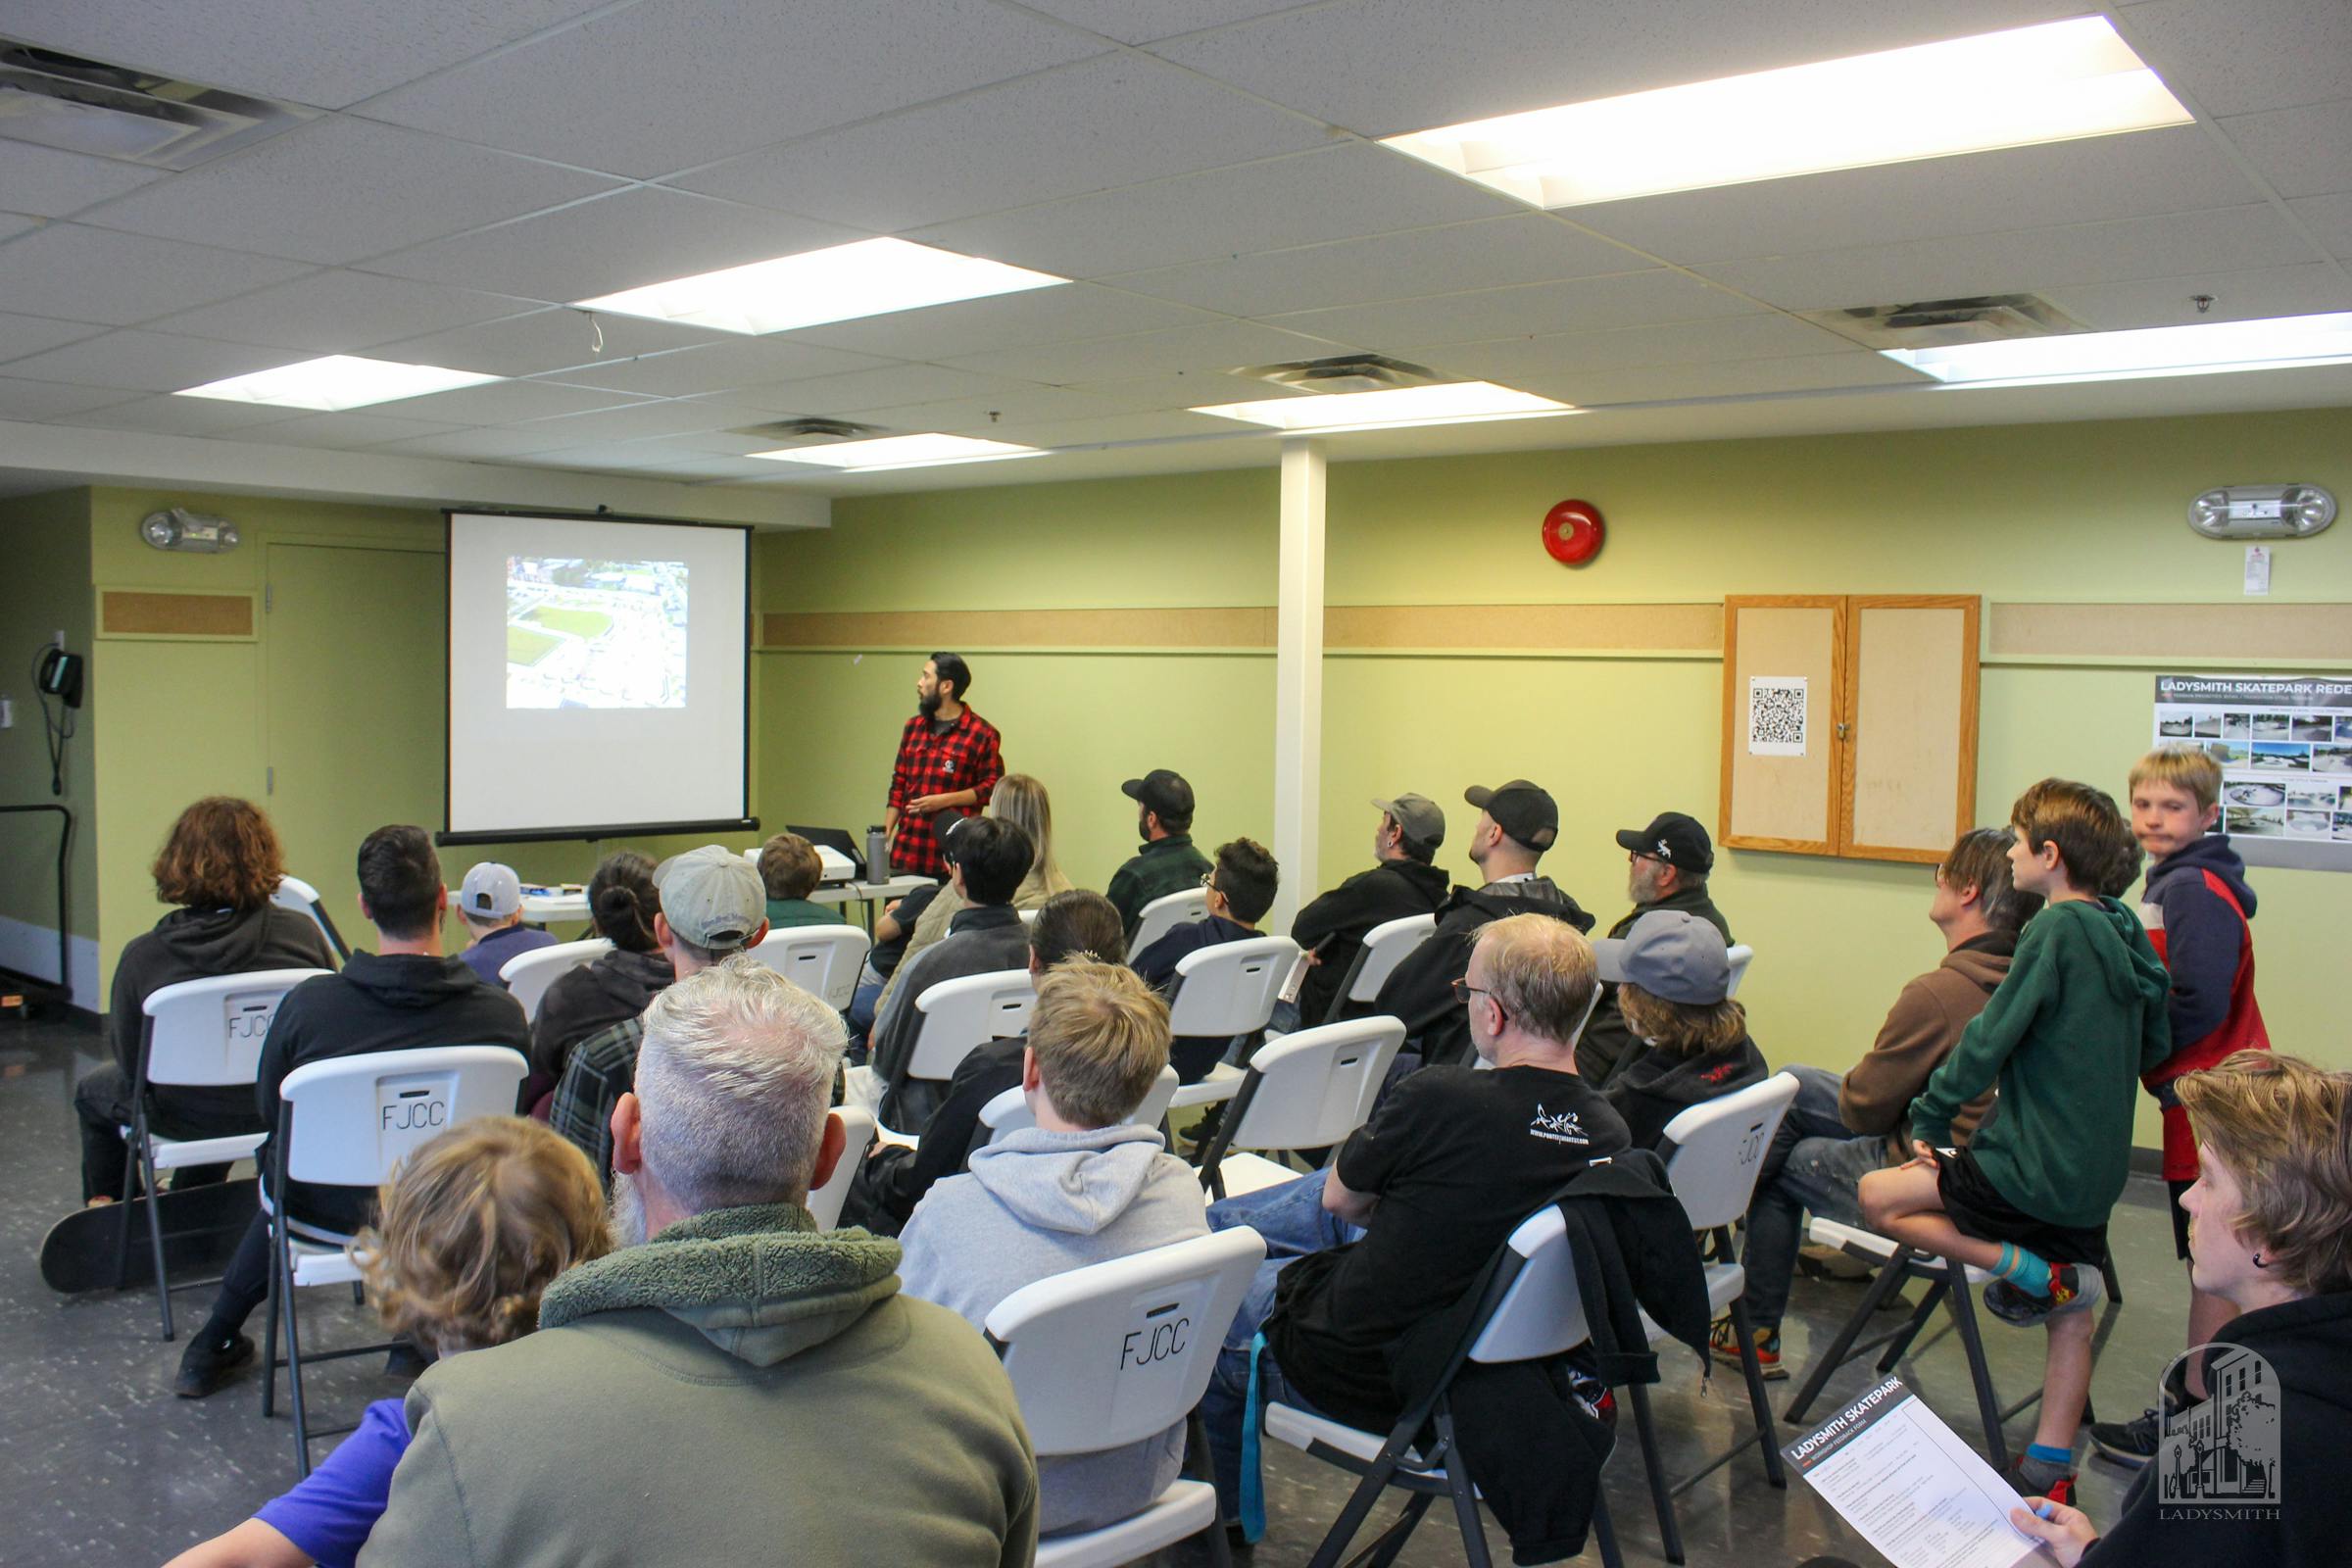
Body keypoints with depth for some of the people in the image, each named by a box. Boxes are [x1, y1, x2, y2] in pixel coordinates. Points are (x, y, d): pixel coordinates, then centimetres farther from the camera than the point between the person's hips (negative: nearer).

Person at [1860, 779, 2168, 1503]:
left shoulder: (2057, 931, -18)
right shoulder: (2126, 933, 6)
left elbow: (1990, 1039, -18)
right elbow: (2155, 1044, 18)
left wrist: (1929, 1120, -8)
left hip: (2035, 1165, -9)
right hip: (2096, 1168, 9)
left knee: (1877, 1197, 0)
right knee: (2070, 1314, 16)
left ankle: (2025, 1269, -5)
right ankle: (2049, 1471, 19)